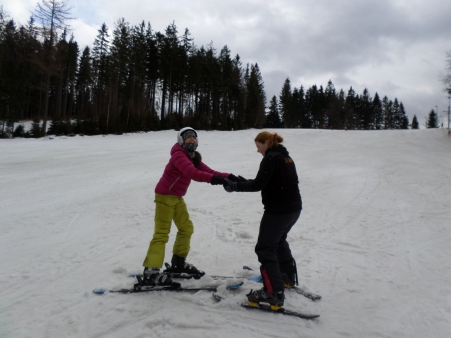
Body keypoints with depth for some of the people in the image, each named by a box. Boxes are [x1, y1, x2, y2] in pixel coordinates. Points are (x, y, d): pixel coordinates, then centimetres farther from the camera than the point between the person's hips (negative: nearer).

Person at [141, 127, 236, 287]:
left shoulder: (193, 158, 7)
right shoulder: (179, 155, -21)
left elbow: (209, 171, -1)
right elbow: (192, 173, -38)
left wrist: (227, 176, -16)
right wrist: (212, 178, -50)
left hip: (177, 197, 9)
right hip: (165, 196, -9)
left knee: (186, 228, 15)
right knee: (161, 233, -10)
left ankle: (178, 263, 28)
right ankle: (150, 272, -7)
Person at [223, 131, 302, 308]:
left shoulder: (271, 158, -14)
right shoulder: (285, 157, 15)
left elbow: (258, 184, -19)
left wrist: (235, 186, -11)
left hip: (278, 210, -10)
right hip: (294, 208, 10)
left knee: (265, 248, -4)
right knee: (279, 240, 29)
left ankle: (274, 293, -6)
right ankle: (288, 276, 42)